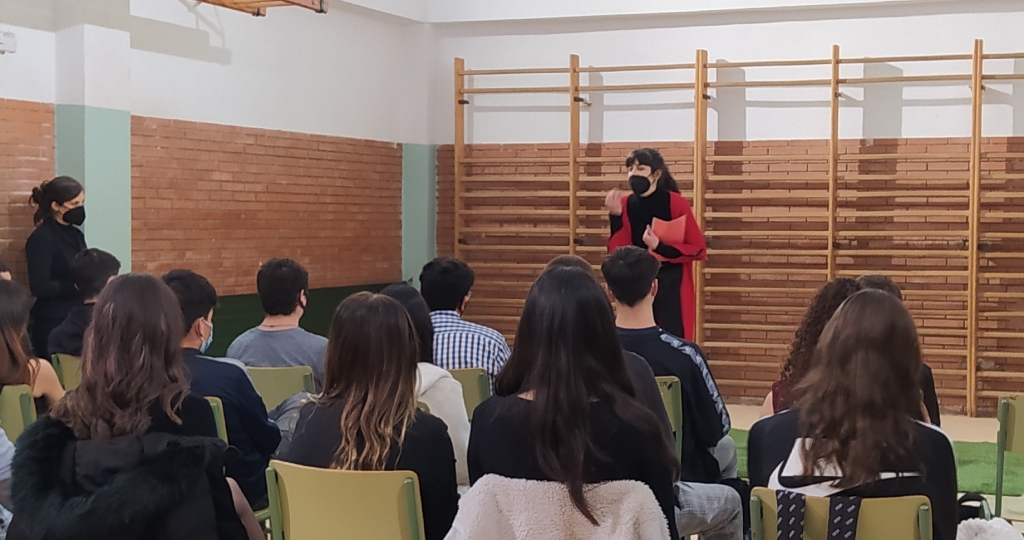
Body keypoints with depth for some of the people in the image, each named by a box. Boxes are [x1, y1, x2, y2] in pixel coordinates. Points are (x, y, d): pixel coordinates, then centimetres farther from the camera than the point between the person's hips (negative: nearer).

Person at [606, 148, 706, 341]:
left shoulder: (676, 203, -10)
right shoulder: (625, 205, 1)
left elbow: (699, 250, -8)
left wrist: (660, 247, -18)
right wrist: (615, 216, -13)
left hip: (672, 288, -4)